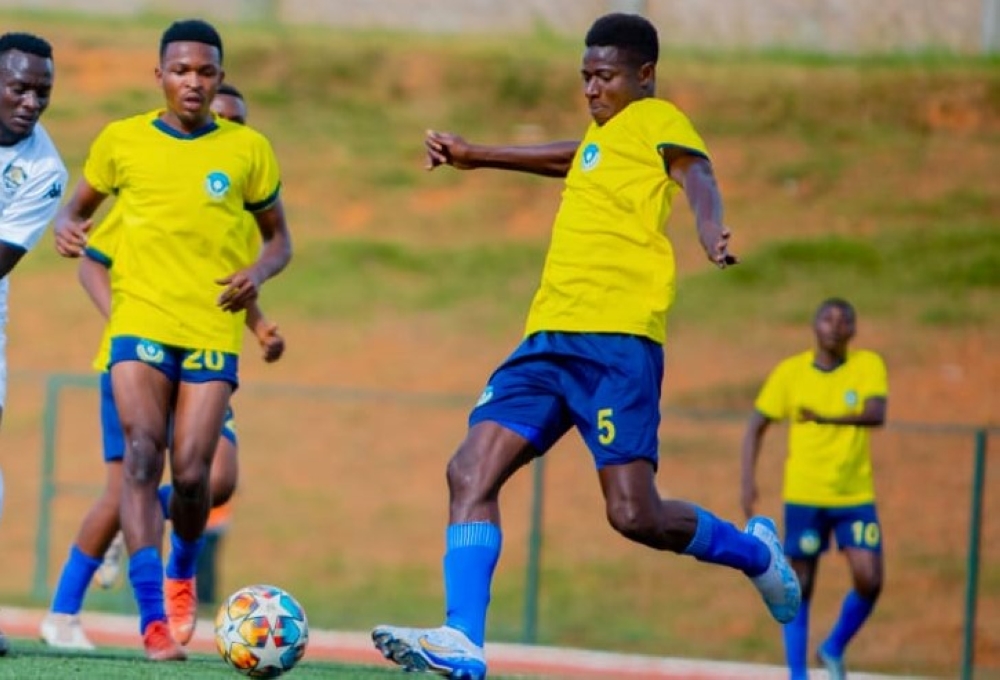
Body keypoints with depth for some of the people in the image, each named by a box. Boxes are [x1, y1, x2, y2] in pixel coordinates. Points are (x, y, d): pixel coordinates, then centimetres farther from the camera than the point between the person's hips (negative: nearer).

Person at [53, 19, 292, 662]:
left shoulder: (248, 149, 4)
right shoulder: (122, 140, 5)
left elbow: (279, 237, 13)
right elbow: (80, 203, 18)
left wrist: (259, 271, -8)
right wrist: (67, 226, -5)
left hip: (214, 330, 0)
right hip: (141, 323, 0)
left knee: (191, 473, -6)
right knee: (142, 456, -18)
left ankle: (183, 571, 27)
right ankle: (154, 618, -22)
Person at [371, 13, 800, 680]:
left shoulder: (658, 122, 1)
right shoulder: (603, 133, 25)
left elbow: (697, 178, -20)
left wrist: (712, 236, -42)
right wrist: (476, 156, 56)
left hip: (616, 339, -8)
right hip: (550, 341, 8)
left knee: (634, 515, -14)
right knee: (470, 472, -8)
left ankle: (753, 551, 13)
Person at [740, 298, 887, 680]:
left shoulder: (869, 365, -4)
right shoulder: (790, 372, -2)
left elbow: (876, 414, -21)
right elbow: (757, 426, 4)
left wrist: (826, 418, -36)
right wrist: (748, 480, -8)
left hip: (856, 495, 0)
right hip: (804, 497, 0)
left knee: (869, 580, -12)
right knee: (800, 587, 2)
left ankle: (834, 649, 14)